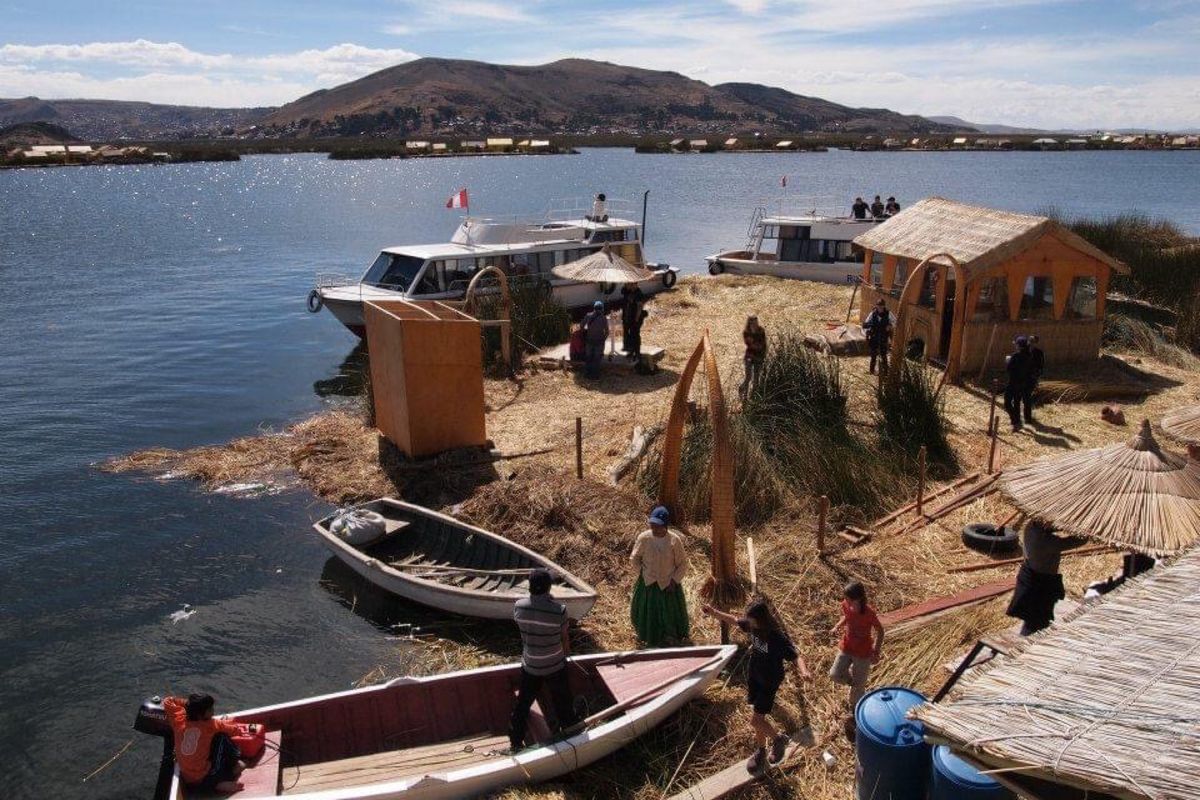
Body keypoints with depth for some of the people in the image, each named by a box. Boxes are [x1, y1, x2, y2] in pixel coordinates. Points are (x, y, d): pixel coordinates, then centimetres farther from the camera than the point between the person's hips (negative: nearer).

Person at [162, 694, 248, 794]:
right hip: (205, 780, -6)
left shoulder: (179, 722, -2)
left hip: (187, 781, 6)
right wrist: (223, 723, 20)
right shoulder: (210, 725, -12)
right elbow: (236, 730, 1)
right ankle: (235, 765, 10)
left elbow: (167, 701, 14)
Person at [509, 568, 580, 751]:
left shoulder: (519, 606, -18)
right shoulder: (559, 610, -25)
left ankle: (516, 742, 33)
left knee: (523, 702, 21)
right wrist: (565, 653, 11)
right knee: (562, 702, 20)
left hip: (529, 666, 2)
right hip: (555, 666, -2)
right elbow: (565, 637, -9)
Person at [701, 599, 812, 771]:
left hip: (769, 682, -6)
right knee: (759, 716, 19)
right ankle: (760, 750, 39)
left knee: (755, 720, -4)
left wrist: (804, 671, -58)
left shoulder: (778, 638, -31)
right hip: (754, 676, 6)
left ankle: (779, 739, 23)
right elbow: (735, 620, 6)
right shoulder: (753, 626, -11)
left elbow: (796, 657, -37)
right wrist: (714, 613, 9)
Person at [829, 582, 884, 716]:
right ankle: (853, 679, 30)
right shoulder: (845, 605, -16)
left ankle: (855, 707, 39)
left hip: (863, 652, -4)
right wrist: (837, 627, -11)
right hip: (846, 648, 4)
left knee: (858, 684, 12)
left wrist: (876, 652, -14)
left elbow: (880, 631, -15)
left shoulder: (869, 613, -30)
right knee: (834, 675, -1)